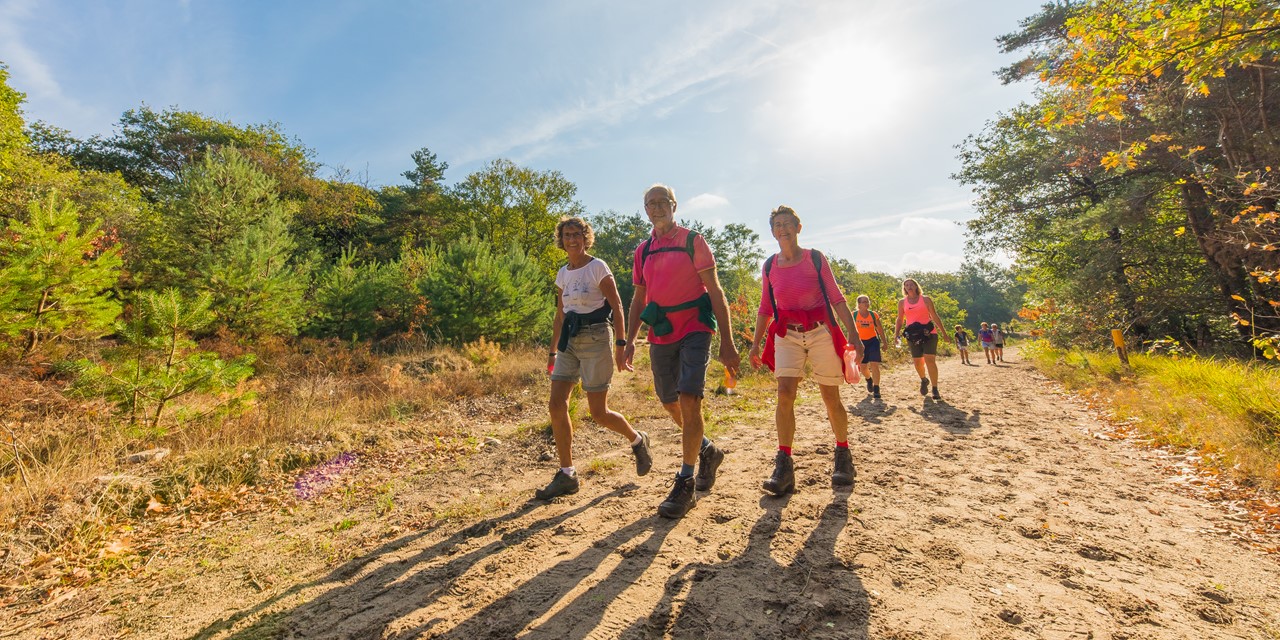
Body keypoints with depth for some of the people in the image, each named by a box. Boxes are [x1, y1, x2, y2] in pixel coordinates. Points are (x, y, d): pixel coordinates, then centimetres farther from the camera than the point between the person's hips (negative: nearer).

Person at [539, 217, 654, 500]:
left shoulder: (598, 267, -5)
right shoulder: (562, 274, 13)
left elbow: (617, 307, -8)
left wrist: (620, 346, -14)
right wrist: (554, 351, 16)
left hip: (596, 339, -6)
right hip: (569, 341, 6)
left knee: (598, 413, -2)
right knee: (556, 405, -4)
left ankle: (637, 440, 28)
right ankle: (566, 475, 8)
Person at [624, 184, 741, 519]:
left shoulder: (693, 241, -2)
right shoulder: (643, 250, 12)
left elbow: (715, 292, -7)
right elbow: (638, 300, 14)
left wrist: (727, 342, -13)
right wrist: (630, 340, 2)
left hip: (694, 330, -5)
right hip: (660, 336, 6)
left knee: (689, 400, -16)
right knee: (670, 403, 12)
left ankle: (685, 484, -3)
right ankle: (707, 451, 38)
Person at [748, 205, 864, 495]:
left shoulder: (815, 258, -2)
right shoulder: (770, 265, 6)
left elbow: (836, 298, -1)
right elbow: (765, 308, 12)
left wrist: (854, 334, -8)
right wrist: (756, 343, 9)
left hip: (821, 332, -1)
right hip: (787, 334, 2)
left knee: (831, 398, 5)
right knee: (784, 392, -15)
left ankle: (843, 455, 28)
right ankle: (784, 467, -11)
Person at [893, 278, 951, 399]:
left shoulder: (926, 299, 3)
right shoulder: (902, 302, 8)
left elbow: (935, 316, 6)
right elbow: (900, 320, 13)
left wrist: (944, 333, 5)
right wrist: (896, 334, 1)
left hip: (928, 333, -2)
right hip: (913, 335, 2)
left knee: (930, 360, -12)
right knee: (917, 361, 7)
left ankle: (935, 390, -6)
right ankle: (924, 380, 37)